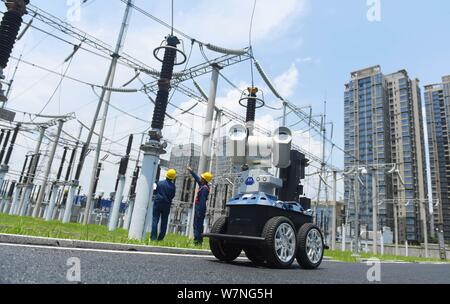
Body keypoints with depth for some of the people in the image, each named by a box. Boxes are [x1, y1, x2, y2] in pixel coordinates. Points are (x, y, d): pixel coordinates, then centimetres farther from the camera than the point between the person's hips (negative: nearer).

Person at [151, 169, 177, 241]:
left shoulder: (160, 183, -3)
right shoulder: (172, 185, -7)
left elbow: (155, 192, 8)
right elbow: (173, 196, 2)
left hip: (157, 203, 0)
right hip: (166, 205, 0)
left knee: (155, 220, 2)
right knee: (164, 222, 8)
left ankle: (153, 237, -5)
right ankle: (160, 238, 8)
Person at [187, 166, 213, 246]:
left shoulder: (205, 188, -19)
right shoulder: (202, 185, 10)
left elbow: (203, 200, -23)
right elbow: (197, 178, 28)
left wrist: (200, 211, -23)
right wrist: (191, 171, 33)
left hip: (200, 208, -10)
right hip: (198, 207, 10)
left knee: (198, 225, -6)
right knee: (196, 225, 15)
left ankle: (199, 241, -2)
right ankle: (196, 240, 23)